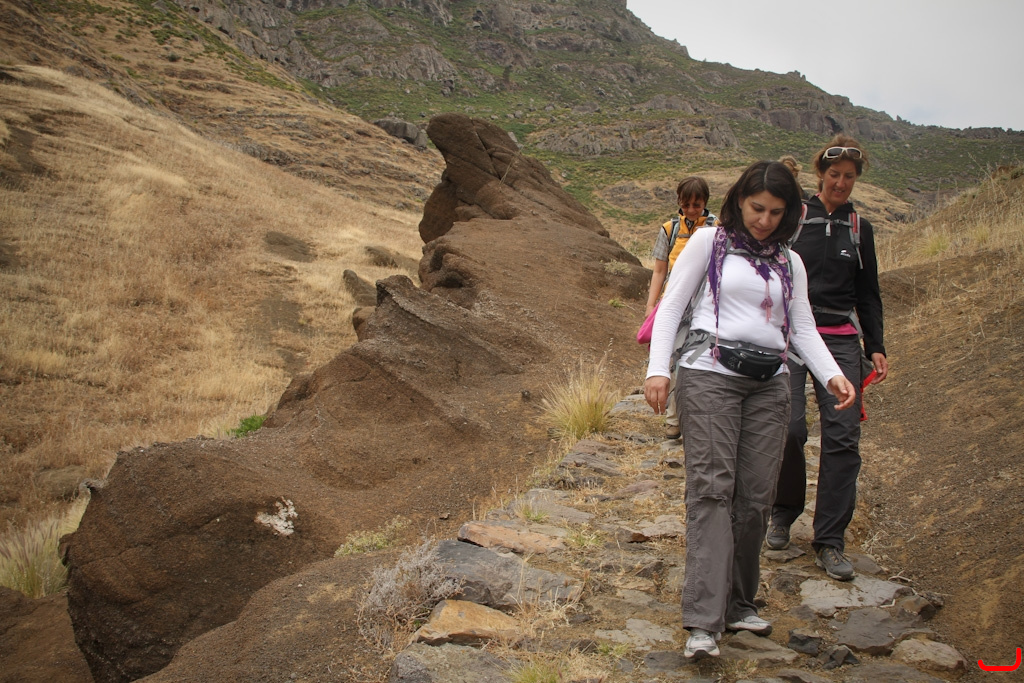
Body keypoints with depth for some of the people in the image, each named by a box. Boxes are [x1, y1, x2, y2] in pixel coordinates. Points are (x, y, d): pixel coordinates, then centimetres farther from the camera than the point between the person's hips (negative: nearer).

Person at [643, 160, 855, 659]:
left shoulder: (789, 263, 17)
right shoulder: (708, 243, 5)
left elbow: (804, 329, 12)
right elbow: (671, 305, 1)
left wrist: (833, 375, -7)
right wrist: (657, 369, -12)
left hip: (769, 385, 4)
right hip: (710, 375, -4)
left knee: (756, 496, 1)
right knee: (711, 487, -14)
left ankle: (738, 603, 15)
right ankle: (704, 622, -19)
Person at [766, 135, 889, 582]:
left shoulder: (859, 229, 14)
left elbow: (868, 294, 19)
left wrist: (876, 347, 10)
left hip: (841, 340, 3)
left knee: (843, 436, -7)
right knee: (788, 427, -14)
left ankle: (830, 542, 1)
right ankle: (783, 514, 14)